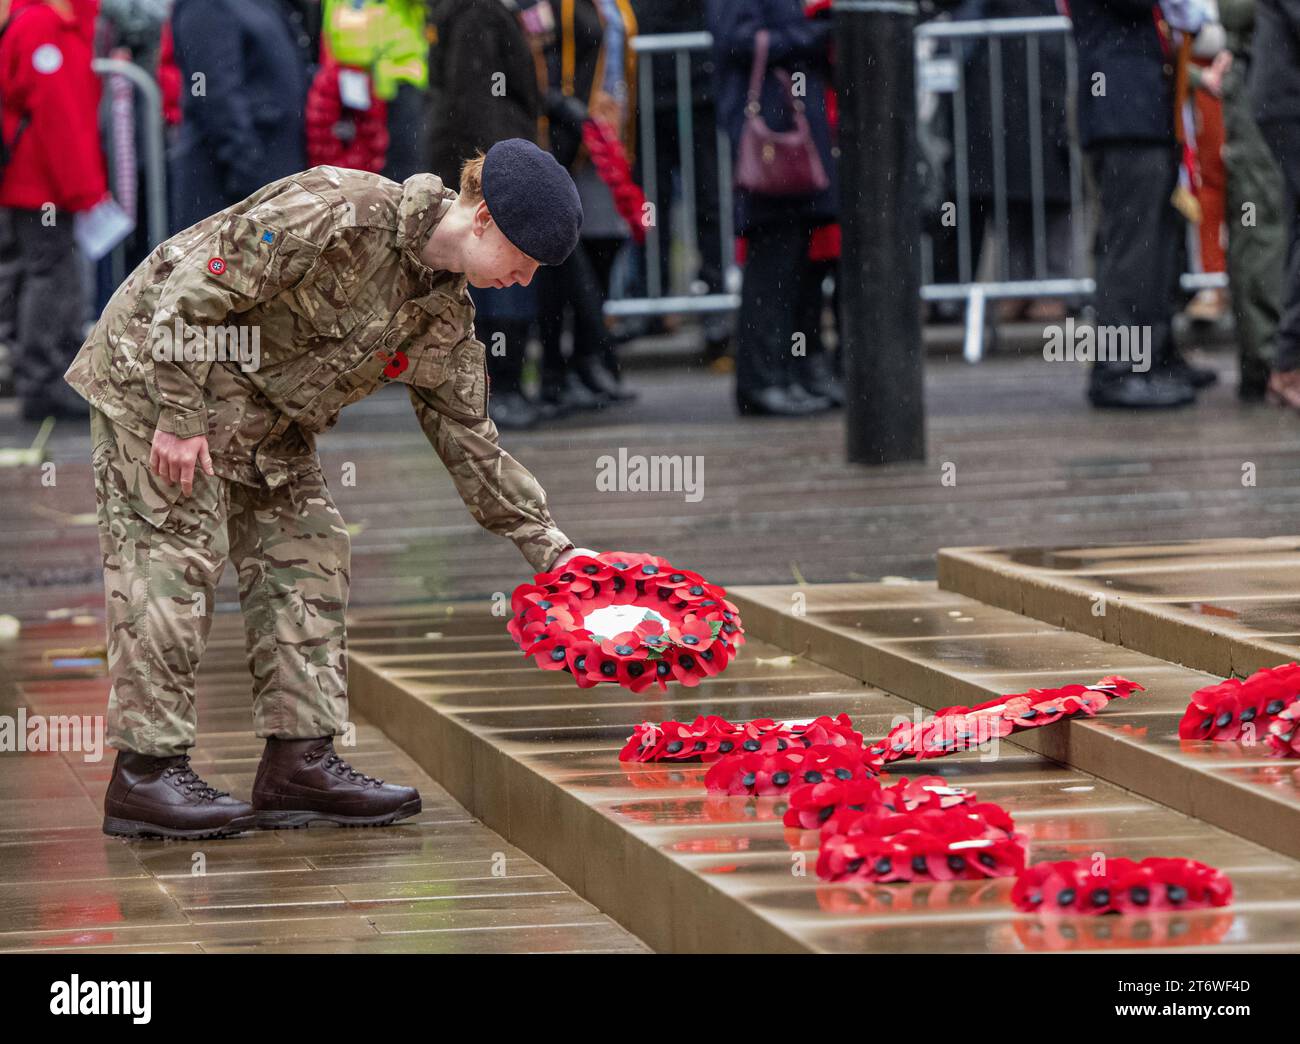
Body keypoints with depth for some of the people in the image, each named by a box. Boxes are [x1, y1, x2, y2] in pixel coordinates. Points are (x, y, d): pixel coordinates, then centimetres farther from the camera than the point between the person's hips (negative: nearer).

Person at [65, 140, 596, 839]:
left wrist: (552, 548, 2)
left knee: (306, 557, 3)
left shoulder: (444, 317, 0)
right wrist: (179, 416, -26)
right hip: (155, 371, -9)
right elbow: (193, 289, -28)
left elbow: (471, 442, 8)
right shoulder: (341, 212, -27)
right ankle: (146, 772, -9)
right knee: (175, 559, -11)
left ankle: (300, 762, 6)